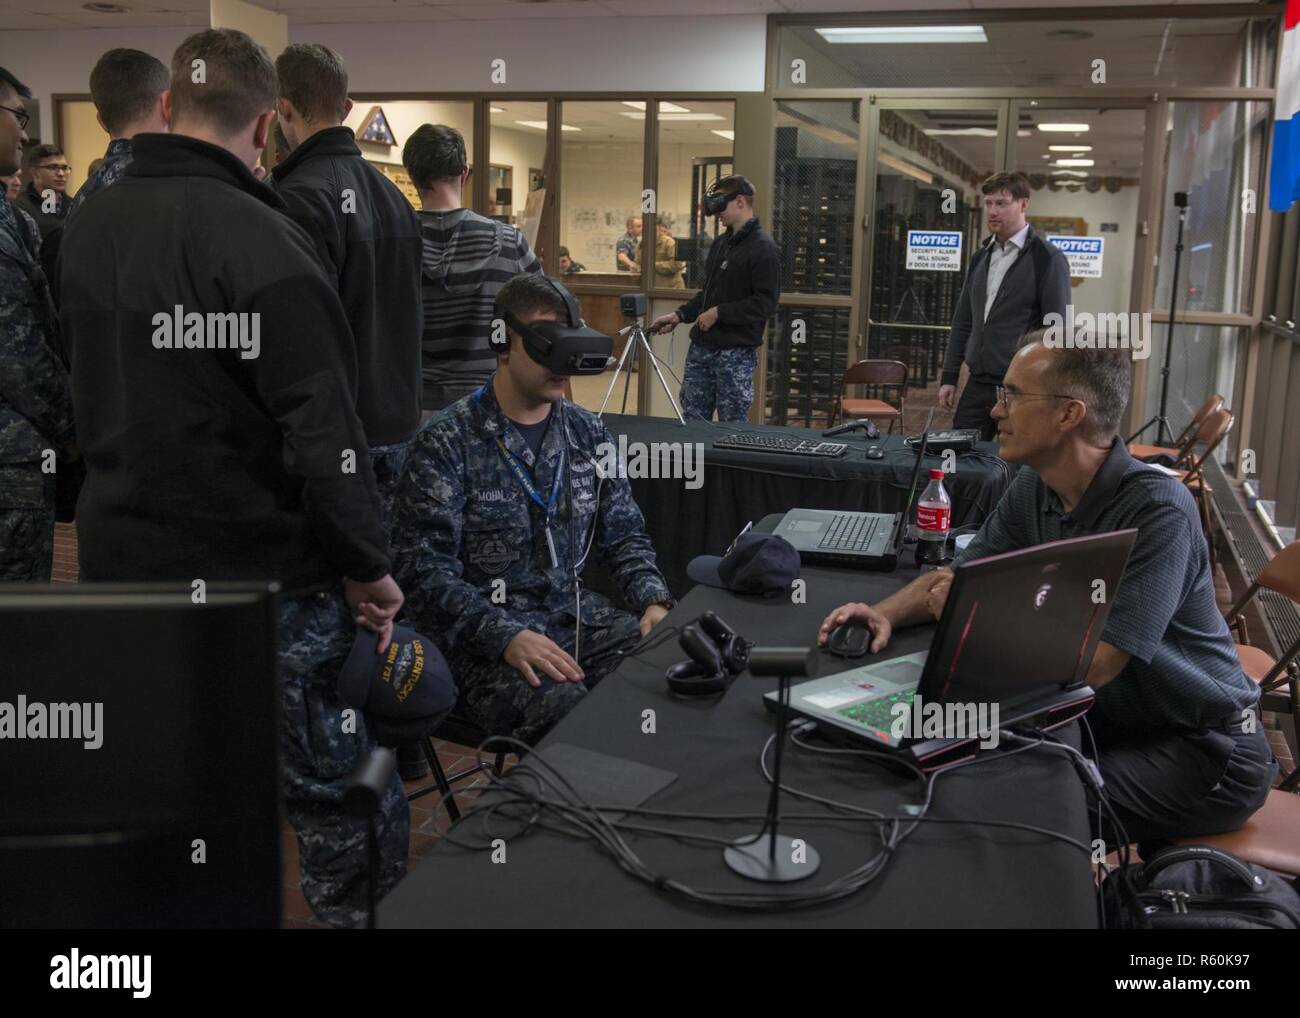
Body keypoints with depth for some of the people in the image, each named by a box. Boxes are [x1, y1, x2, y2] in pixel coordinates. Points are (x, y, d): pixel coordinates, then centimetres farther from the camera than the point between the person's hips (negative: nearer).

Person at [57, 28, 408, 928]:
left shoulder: (87, 227, 7)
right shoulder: (259, 241, -19)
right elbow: (322, 428, -21)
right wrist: (368, 565, -13)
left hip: (121, 559, 8)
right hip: (264, 578, -7)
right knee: (337, 794, 7)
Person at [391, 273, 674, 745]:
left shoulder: (587, 431, 11)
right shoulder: (445, 443, -7)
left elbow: (623, 533, 17)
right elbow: (424, 568, -13)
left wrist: (653, 601, -3)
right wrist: (505, 636, -26)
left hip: (577, 616, 6)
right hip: (484, 637, -5)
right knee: (568, 709, -35)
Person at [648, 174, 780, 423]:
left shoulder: (763, 248, -10)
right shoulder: (722, 244, 15)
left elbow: (766, 303, -18)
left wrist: (719, 313, -17)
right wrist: (680, 315, 11)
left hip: (736, 354, -8)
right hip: (702, 347, 8)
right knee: (692, 420, 10)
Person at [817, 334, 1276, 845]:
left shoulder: (1157, 509, -25)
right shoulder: (1032, 489, -1)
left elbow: (1093, 664, -30)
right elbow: (955, 576, 9)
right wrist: (886, 613, -12)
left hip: (1200, 750, -6)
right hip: (1106, 721, 7)